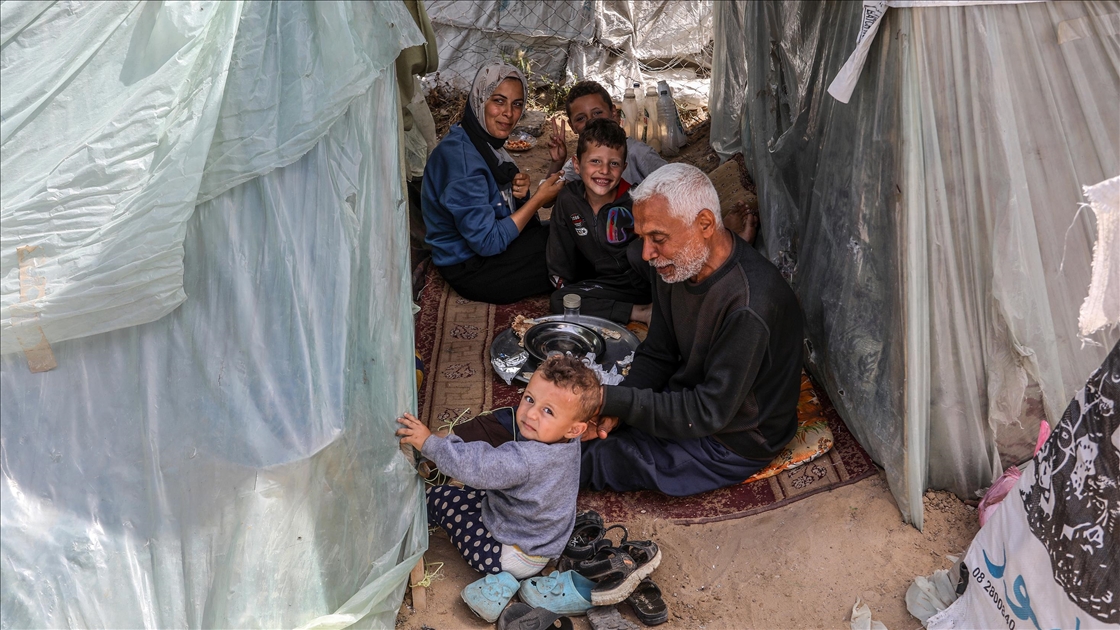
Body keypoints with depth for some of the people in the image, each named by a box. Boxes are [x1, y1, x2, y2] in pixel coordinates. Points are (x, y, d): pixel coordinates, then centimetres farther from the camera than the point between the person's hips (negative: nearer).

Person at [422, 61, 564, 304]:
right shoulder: (461, 157, -27)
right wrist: (538, 199, -20)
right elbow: (488, 242, -27)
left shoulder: (486, 141, 2)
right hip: (472, 269, -9)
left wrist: (519, 190, -11)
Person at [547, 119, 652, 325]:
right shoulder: (568, 200, -5)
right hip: (607, 287, 5)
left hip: (645, 282, -4)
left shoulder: (635, 201, -17)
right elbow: (561, 259, 6)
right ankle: (642, 313, -19)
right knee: (559, 300, -19)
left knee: (636, 253, -33)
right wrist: (564, 289, 8)